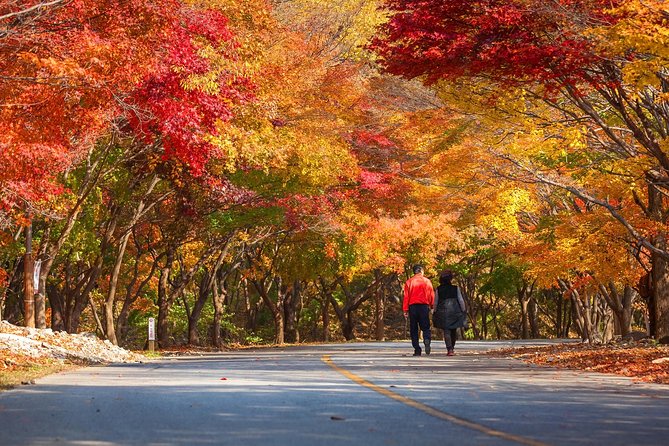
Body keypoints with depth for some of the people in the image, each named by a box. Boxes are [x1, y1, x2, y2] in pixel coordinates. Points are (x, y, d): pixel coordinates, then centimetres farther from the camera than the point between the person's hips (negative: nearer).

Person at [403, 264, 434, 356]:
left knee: (414, 329, 6)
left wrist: (405, 310, 0)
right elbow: (432, 295, 3)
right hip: (424, 306, 0)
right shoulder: (427, 281, 5)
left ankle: (417, 349, 0)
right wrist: (432, 307, 8)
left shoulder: (409, 282, 3)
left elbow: (406, 296, 0)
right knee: (425, 327, 6)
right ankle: (427, 341, -23)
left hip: (412, 306, 0)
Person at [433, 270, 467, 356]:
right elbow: (461, 300, 0)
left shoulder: (439, 289, -1)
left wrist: (435, 312, 13)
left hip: (443, 311, 0)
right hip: (454, 311, 0)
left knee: (446, 331, 0)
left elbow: (436, 301, 3)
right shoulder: (456, 288, -2)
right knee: (454, 330, 16)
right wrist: (464, 310, 9)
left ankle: (449, 349, -11)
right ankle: (452, 347, 26)